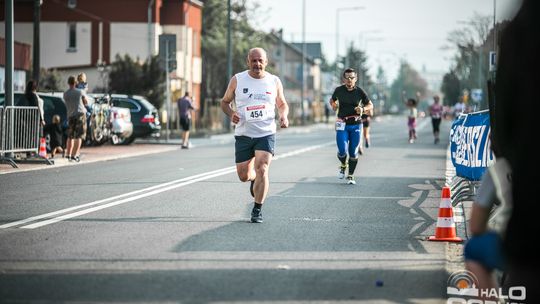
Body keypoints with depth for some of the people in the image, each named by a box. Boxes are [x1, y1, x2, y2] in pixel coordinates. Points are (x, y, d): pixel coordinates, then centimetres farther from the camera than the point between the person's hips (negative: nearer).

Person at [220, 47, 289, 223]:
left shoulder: (274, 82, 3)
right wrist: (231, 114, -10)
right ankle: (255, 179, 44)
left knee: (262, 170, -18)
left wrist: (283, 116, -5)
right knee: (243, 176, 7)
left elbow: (282, 104, 17)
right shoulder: (237, 80, 0)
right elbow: (225, 102, 10)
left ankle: (257, 210, -6)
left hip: (266, 134, -1)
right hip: (243, 134, 1)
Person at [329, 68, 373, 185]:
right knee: (342, 151, -11)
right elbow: (332, 100, 21)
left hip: (356, 124, 0)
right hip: (342, 124, 0)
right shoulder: (339, 90, 0)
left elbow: (370, 105, 7)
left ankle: (351, 176, 18)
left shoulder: (359, 92, -2)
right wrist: (334, 105, 3)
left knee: (353, 152, 1)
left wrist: (363, 109, -12)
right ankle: (343, 165, 23)